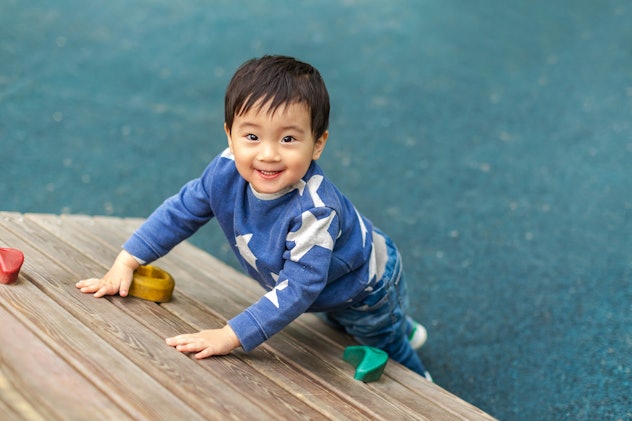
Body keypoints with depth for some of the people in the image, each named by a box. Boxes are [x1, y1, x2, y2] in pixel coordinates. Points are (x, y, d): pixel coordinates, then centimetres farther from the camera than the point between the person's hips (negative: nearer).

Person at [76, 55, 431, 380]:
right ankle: (405, 330, 67)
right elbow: (180, 212, -13)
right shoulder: (226, 172, -28)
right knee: (337, 323, 38)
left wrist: (232, 335, -49)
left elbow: (298, 288, -46)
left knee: (388, 352, 22)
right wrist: (127, 262, -17)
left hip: (367, 288, -6)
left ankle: (416, 383, 57)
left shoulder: (315, 209, -47)